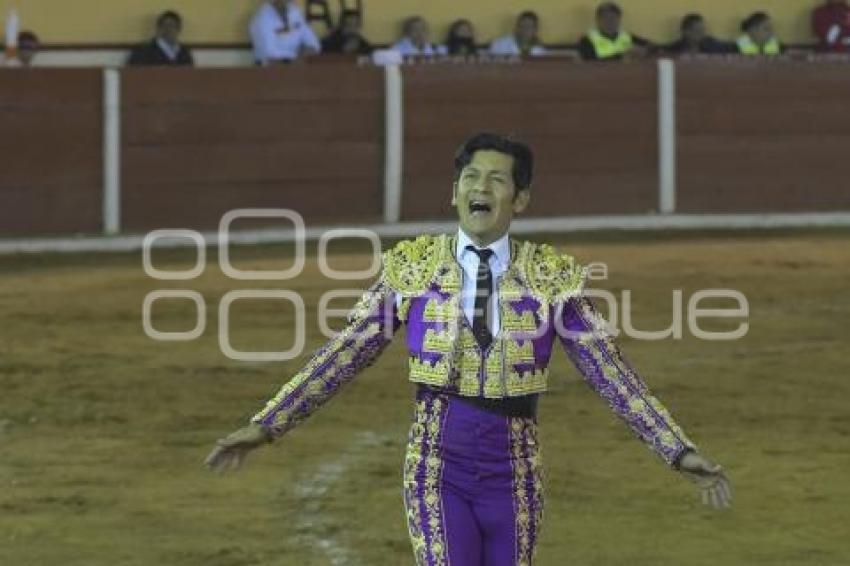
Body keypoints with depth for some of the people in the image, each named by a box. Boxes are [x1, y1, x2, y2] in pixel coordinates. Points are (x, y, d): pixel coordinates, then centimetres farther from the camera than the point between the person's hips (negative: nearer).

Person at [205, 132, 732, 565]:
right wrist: (265, 426, -3)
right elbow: (342, 356, 1)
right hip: (437, 462, -1)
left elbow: (610, 370, -3)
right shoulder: (413, 266, -2)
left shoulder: (552, 275, -3)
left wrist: (681, 451, -9)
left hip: (514, 468, 1)